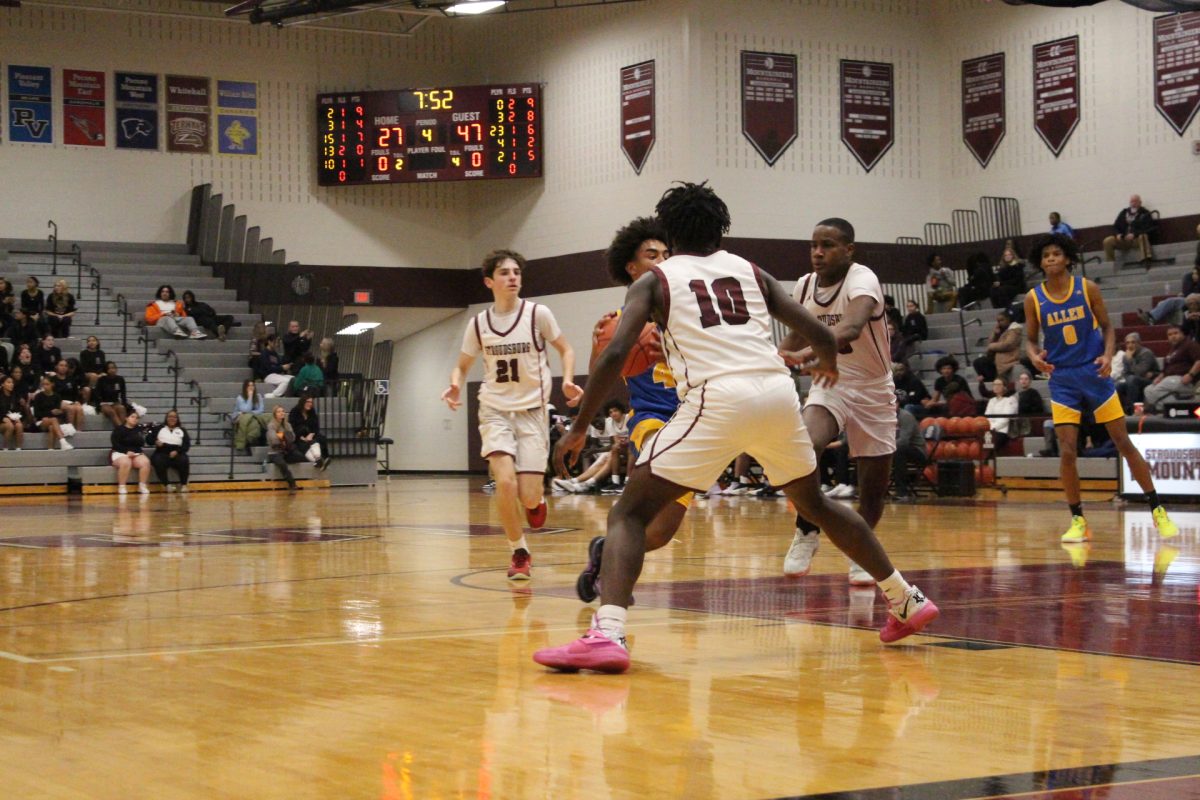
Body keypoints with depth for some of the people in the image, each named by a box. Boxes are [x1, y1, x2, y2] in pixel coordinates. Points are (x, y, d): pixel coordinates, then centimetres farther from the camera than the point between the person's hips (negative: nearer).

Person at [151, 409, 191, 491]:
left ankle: (183, 484, -17)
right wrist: (155, 442, -16)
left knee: (183, 460, -33)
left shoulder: (182, 430, 18)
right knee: (158, 461, -35)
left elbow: (187, 445, 6)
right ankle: (167, 484, -28)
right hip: (162, 453, -1)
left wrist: (177, 451, -13)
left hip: (177, 454, 1)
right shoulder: (160, 429, 17)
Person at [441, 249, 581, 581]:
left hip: (532, 410, -1)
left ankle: (535, 499, 31)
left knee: (528, 497, -9)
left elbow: (565, 349, 6)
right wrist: (455, 385, -10)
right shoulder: (478, 323, 1)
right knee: (505, 482, -20)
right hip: (495, 411, 1)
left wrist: (567, 380, -14)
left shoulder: (538, 314, -6)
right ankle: (519, 551, 2)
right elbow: (462, 366, 13)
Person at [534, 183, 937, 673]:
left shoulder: (654, 281, 14)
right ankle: (906, 601, 36)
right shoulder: (750, 272, 23)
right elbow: (820, 335, 19)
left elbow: (615, 353, -1)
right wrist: (827, 363, 43)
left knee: (629, 512, 2)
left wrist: (579, 429, 8)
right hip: (778, 392, 4)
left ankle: (606, 634, -20)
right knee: (815, 504, 29)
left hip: (717, 399, -4)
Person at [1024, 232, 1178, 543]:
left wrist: (1108, 355, -15)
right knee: (1067, 451, -7)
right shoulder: (1033, 299, -2)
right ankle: (1078, 520, 7)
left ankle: (1157, 511, 11)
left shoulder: (1087, 288, -4)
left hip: (1094, 373, -1)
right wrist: (1035, 356, -15)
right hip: (1062, 379, 1)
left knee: (1124, 443, 2)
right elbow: (1031, 338, 7)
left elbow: (1107, 326, 3)